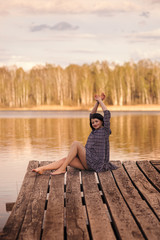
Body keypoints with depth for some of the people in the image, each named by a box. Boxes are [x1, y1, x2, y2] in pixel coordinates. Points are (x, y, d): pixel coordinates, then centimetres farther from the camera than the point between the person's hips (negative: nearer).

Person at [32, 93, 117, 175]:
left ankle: (62, 168, -24)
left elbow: (107, 113, -6)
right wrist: (97, 102, 15)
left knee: (75, 143, -21)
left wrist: (100, 100, 7)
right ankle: (42, 169, -27)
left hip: (94, 163, -8)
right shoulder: (95, 131, 22)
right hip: (87, 164, 8)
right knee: (65, 160, -12)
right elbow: (92, 114, 23)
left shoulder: (105, 130, 3)